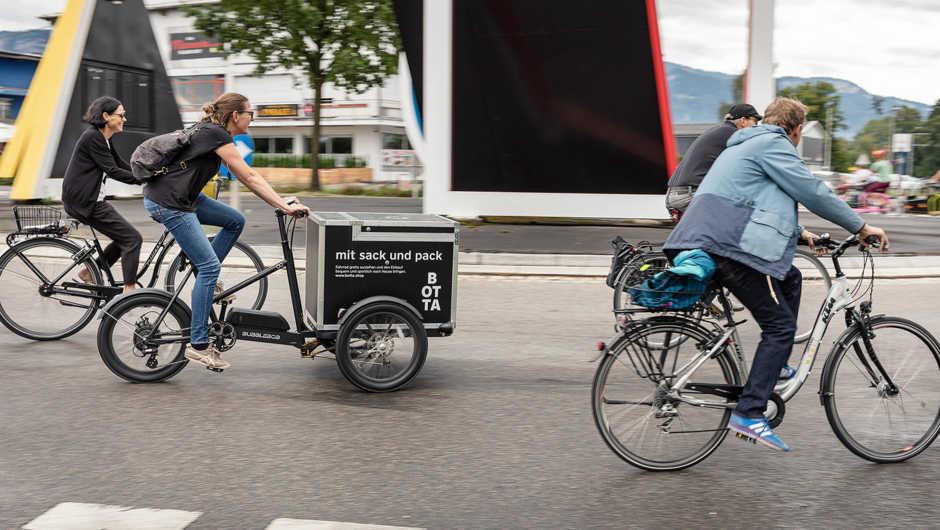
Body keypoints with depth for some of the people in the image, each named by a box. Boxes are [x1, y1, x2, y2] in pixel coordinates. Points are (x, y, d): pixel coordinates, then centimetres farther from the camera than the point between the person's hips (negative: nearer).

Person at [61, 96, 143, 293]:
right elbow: (113, 171, -20)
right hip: (83, 201, -10)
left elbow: (122, 165, 17)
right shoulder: (93, 138, -15)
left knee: (125, 238, 13)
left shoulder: (103, 139, 15)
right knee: (132, 238, -9)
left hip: (88, 199, 10)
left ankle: (90, 273, 21)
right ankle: (129, 291, -4)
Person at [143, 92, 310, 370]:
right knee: (209, 265, -10)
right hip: (167, 203, -10)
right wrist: (284, 206, -13)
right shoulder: (216, 135, -15)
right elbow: (250, 177, -16)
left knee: (236, 221, 13)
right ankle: (198, 345, -6)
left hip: (184, 197, 10)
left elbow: (241, 176, 15)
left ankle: (206, 280, 18)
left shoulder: (213, 132, 14)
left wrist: (279, 201, 11)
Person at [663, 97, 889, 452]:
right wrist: (861, 227, 2)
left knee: (790, 279, 25)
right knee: (780, 324, -8)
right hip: (731, 245, -10)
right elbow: (812, 192, -6)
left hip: (711, 236, 10)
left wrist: (797, 231, 41)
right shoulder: (774, 144, -3)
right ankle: (749, 415, -13)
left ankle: (776, 366, 24)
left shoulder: (748, 143, 28)